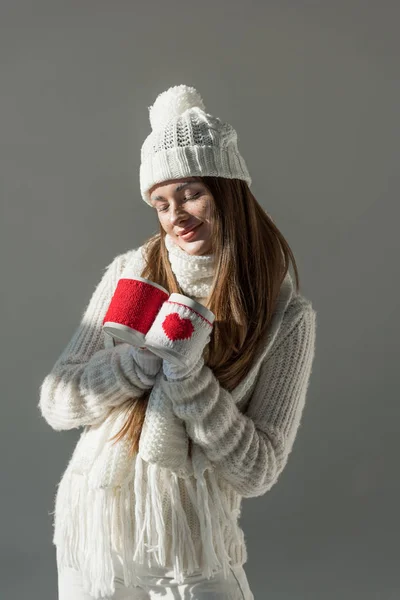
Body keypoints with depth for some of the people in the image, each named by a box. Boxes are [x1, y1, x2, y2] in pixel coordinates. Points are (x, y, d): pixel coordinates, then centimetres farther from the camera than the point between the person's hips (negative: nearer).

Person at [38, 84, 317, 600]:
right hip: (93, 532, 2)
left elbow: (257, 472, -10)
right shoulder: (131, 272, -4)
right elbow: (55, 403, -3)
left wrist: (189, 374, -21)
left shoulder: (286, 316, -9)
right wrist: (146, 357, -18)